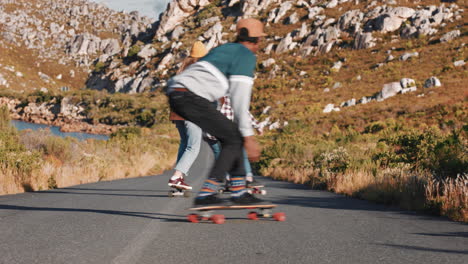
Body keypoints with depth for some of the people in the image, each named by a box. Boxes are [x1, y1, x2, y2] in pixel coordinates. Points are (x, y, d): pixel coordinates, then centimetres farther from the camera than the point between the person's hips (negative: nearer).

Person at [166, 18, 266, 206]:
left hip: (176, 92, 9)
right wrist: (249, 137, -10)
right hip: (190, 97, -9)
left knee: (231, 133, 16)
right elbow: (240, 98, -10)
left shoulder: (226, 49, 27)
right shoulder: (247, 56, -1)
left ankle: (238, 191, 17)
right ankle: (206, 194, -7)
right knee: (234, 139, -1)